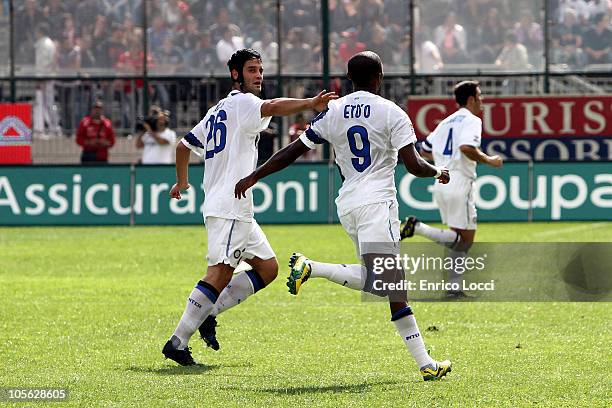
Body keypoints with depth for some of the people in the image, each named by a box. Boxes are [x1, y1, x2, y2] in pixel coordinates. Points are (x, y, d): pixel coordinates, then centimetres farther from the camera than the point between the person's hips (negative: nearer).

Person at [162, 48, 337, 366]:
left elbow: (184, 146, 31)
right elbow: (271, 107, -28)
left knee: (267, 268, 10)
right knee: (220, 275, -15)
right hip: (228, 207, -10)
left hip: (238, 212, 10)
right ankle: (177, 342, -17)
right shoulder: (241, 103, -5)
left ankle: (207, 312, 8)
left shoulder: (217, 111, 23)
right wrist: (310, 104, -43)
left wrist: (181, 181, 47)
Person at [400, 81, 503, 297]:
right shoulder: (471, 120, -6)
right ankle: (418, 228, -20)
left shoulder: (447, 122, 20)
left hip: (441, 183, 9)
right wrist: (489, 160, -10)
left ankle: (454, 286, 3)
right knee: (465, 238, -6)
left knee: (461, 239, 14)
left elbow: (425, 151, 24)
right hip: (459, 183, -9)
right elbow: (467, 147, -24)